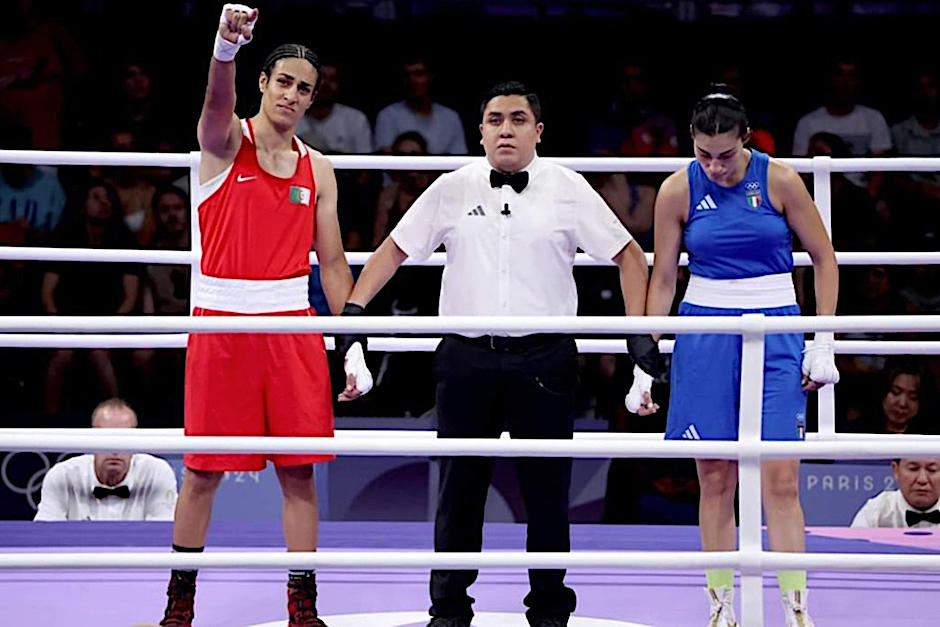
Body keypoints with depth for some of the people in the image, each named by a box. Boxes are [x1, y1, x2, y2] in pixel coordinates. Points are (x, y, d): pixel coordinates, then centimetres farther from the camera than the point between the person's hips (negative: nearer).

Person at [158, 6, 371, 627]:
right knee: (203, 470, 3)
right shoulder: (226, 141, -2)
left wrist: (353, 343, 5)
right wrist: (226, 47, -49)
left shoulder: (317, 170, 10)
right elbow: (219, 101, -26)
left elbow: (333, 260, 12)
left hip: (292, 325, 3)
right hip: (221, 320, -3)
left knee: (299, 471, 3)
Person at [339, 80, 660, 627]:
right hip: (466, 359, 1)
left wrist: (641, 333, -1)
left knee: (548, 494, 4)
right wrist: (354, 310, 3)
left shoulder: (569, 189, 3)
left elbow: (627, 254, 7)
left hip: (544, 361, -1)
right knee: (459, 492, 5)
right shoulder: (452, 190, 6)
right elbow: (395, 249, 13)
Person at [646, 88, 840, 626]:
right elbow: (663, 278, 5)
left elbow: (824, 258, 3)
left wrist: (824, 343, -1)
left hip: (775, 331, -1)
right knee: (715, 481, 2)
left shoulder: (779, 179, -6)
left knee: (780, 480, -7)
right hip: (705, 333, 1)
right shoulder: (679, 190, -2)